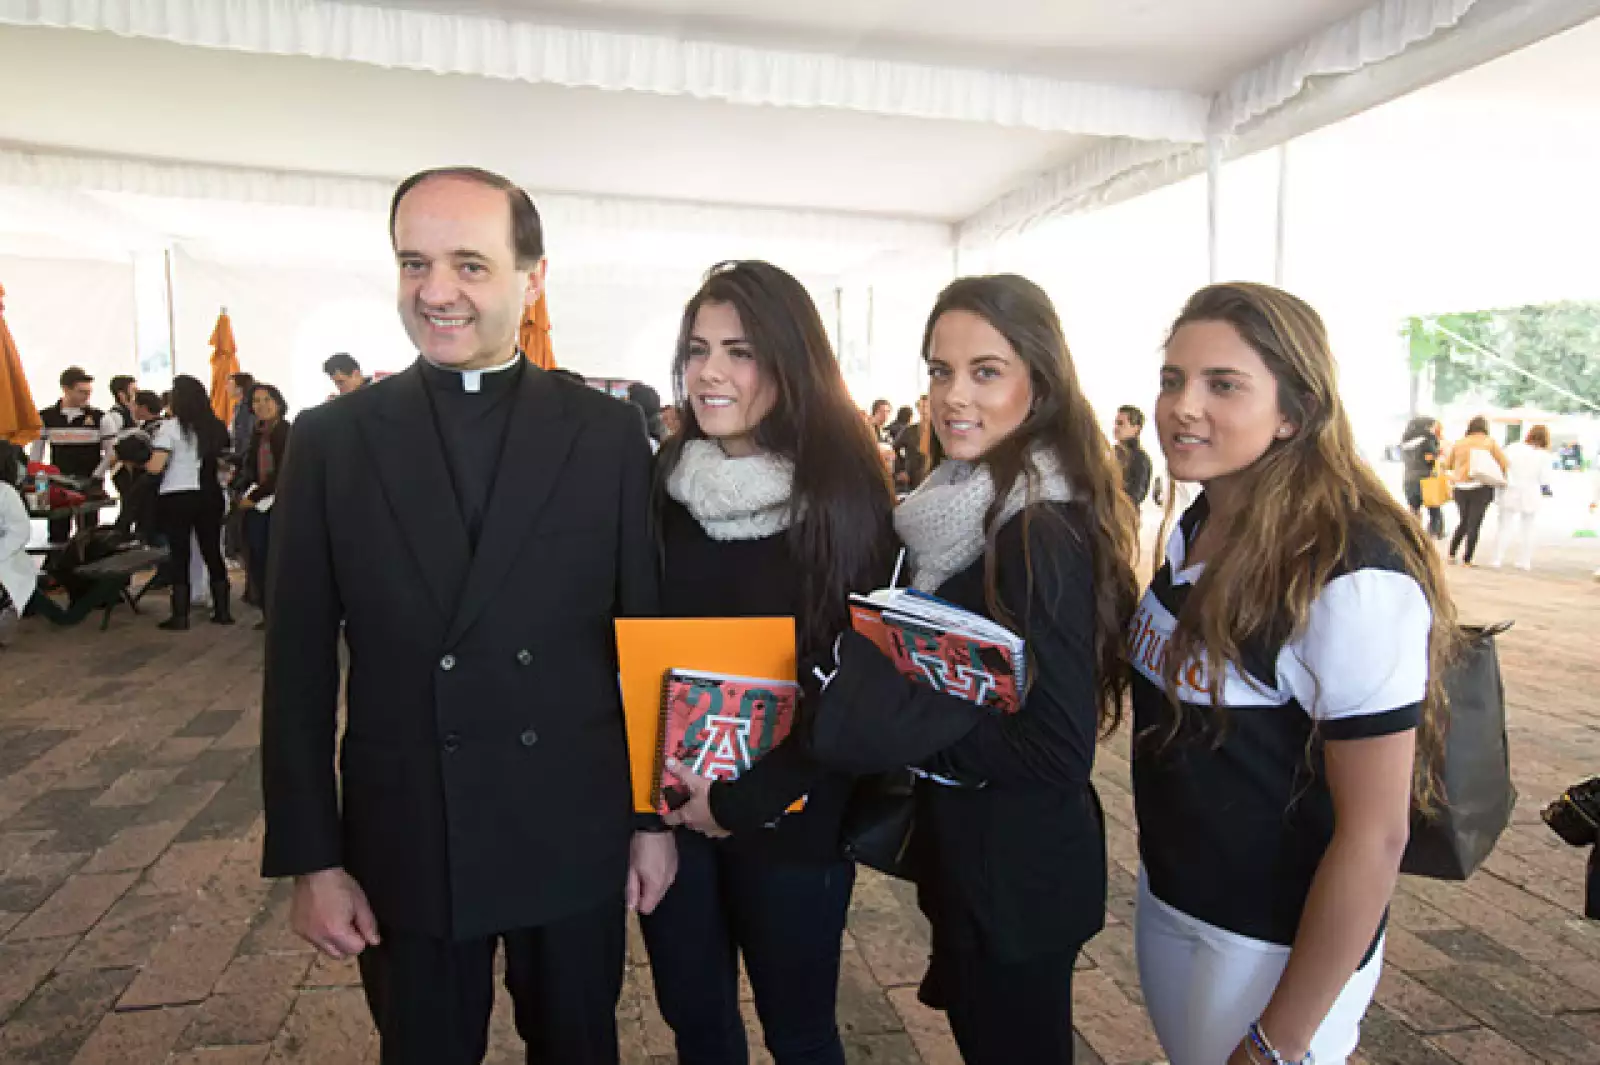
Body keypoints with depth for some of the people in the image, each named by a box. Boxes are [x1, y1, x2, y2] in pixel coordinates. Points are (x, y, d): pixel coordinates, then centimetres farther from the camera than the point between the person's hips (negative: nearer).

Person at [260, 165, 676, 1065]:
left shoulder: (610, 433, -4)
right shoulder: (330, 440, -2)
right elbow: (300, 668, 0)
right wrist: (312, 859, -1)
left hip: (576, 842, 0)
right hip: (402, 851, 1)